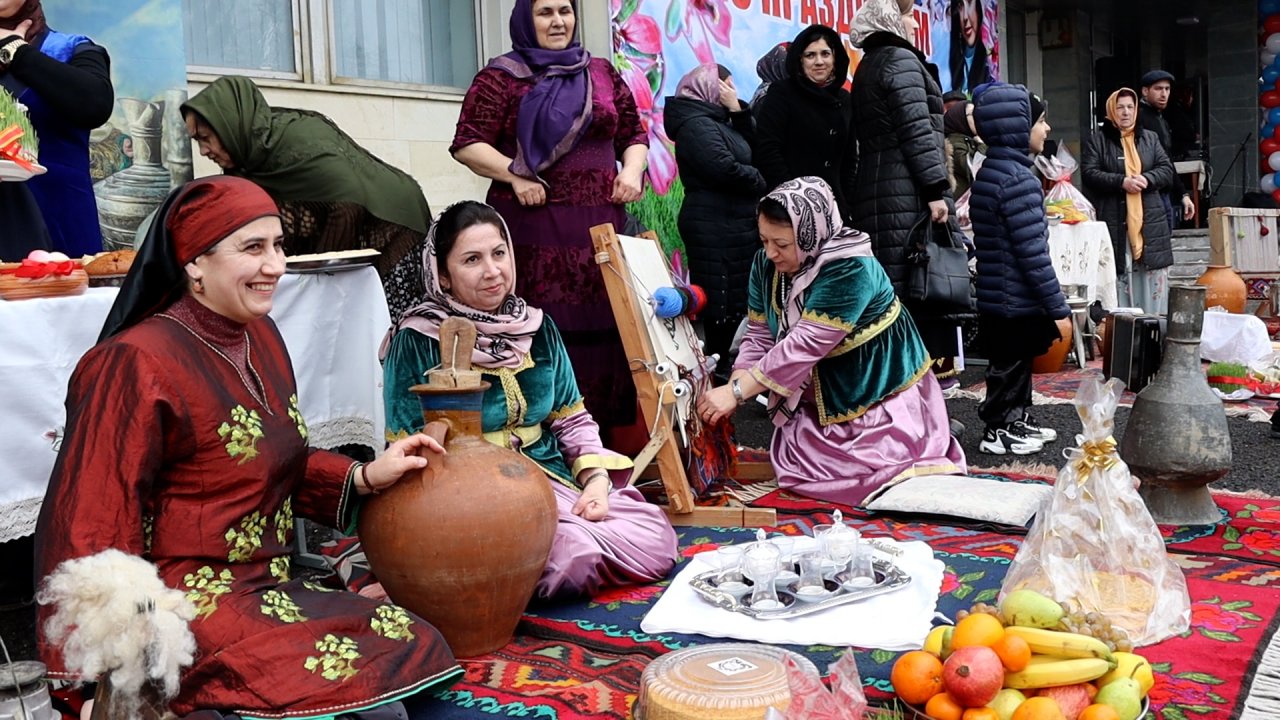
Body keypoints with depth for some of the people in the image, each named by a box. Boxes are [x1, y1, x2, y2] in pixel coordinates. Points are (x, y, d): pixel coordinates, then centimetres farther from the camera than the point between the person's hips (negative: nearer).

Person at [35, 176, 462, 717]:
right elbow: (90, 526, -16)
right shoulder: (139, 362, -16)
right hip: (187, 597, -8)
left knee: (419, 645, -6)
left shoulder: (260, 336, 8)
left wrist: (364, 477, 6)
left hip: (267, 585, 8)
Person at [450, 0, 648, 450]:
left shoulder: (602, 73, 17)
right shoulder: (501, 77, 4)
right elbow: (467, 144, -2)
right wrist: (515, 174, -14)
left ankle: (615, 438, 9)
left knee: (608, 325, 1)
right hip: (534, 227, -4)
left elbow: (635, 134, 22)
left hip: (601, 224, 4)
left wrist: (632, 169, 2)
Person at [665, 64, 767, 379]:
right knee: (722, 300, -7)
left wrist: (738, 111, 5)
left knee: (733, 296, 10)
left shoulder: (715, 121, 19)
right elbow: (726, 170, -21)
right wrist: (760, 182, -5)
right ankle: (719, 366, -2)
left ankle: (721, 362, 16)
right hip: (716, 227, -10)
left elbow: (749, 148, 16)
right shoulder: (697, 125, -12)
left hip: (731, 223, 10)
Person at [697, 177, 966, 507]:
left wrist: (737, 392, -33)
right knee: (792, 460, -9)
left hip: (882, 396, -6)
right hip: (824, 398, 6)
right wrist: (732, 389, -21)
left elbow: (805, 345, -33)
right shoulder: (766, 264, -7)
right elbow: (759, 337, -5)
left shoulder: (850, 269, -29)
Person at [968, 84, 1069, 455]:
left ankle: (1018, 420, 33)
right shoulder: (1017, 178, -21)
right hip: (1016, 298, -10)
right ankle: (998, 432, 15)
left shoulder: (989, 171, 11)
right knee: (1010, 365, 3)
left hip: (996, 296, 10)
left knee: (1017, 361, 21)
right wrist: (1058, 306, -17)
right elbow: (1032, 251, -23)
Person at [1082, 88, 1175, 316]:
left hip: (1150, 224, 3)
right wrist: (1121, 181, -18)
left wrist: (1146, 179, -12)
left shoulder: (1150, 138, 17)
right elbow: (1089, 173, -6)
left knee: (1154, 286, 1)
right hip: (1114, 225, -3)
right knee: (1119, 278, -6)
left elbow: (1167, 170, 9)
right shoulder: (1097, 140, 6)